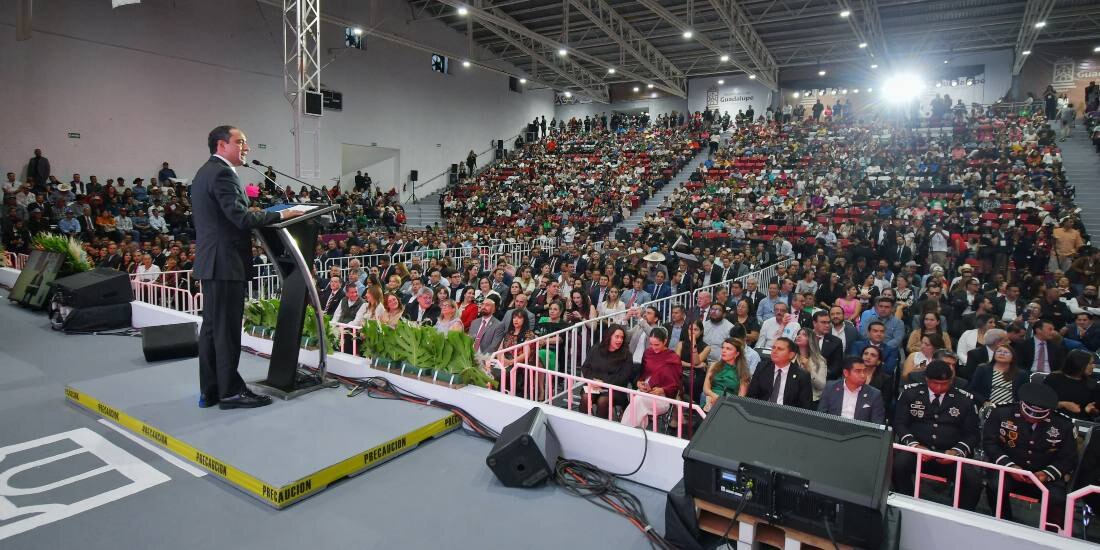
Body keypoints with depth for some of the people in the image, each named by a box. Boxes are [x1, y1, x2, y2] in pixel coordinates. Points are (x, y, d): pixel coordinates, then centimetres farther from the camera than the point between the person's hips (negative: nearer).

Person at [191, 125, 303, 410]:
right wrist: (280, 215, -13)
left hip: (211, 261, 11)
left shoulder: (204, 172, 18)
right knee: (227, 330, -4)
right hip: (226, 262, -11)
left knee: (211, 328, 13)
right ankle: (230, 391, 5)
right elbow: (241, 218, -22)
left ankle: (210, 391, 21)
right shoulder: (222, 173, -14)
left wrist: (249, 212, 15)